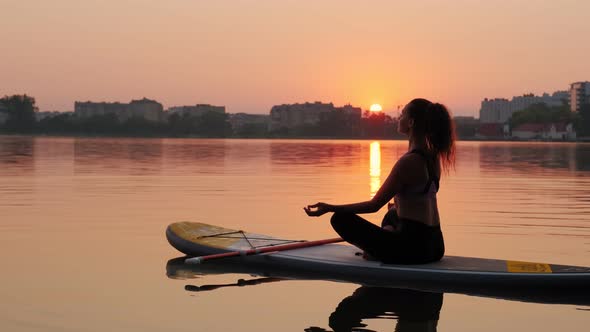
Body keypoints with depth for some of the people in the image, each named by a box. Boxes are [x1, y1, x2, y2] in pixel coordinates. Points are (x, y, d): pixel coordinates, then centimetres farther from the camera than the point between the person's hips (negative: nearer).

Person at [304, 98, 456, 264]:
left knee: (341, 219, -3)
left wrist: (329, 208, -14)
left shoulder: (408, 161, -19)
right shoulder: (432, 157, 6)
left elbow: (374, 205, -16)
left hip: (413, 249, -9)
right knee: (392, 215, 40)